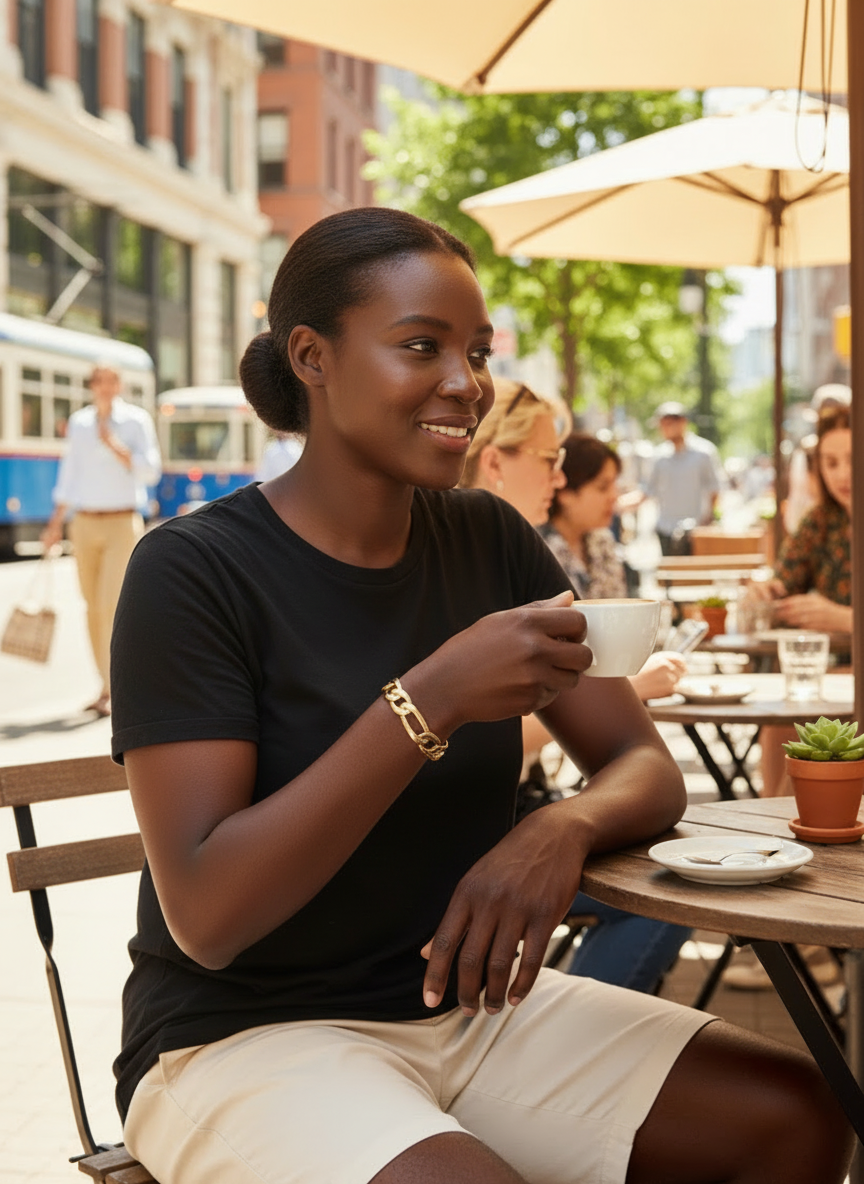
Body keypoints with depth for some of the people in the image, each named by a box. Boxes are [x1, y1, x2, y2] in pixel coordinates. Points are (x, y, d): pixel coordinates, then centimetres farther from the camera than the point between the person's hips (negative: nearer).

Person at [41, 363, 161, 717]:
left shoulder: (136, 419, 0)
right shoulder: (78, 422, 11)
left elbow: (150, 470, -6)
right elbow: (69, 474, 15)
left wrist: (114, 445, -15)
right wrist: (55, 522, 11)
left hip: (122, 523, -4)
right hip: (84, 523, 4)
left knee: (112, 605, -12)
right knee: (93, 607, 6)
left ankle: (111, 690, -7)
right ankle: (108, 684, 16)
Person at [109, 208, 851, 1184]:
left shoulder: (489, 542, 4)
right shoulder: (191, 571, -14)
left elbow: (645, 767, 4)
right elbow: (203, 918, -21)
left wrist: (563, 829, -20)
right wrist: (430, 701, -29)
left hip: (467, 1004, 6)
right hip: (243, 1036, -5)